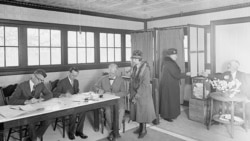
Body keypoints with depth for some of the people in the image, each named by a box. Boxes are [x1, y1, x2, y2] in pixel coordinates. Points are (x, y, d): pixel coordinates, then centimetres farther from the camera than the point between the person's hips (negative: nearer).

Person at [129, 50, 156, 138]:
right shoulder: (135, 68, 2)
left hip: (143, 93, -6)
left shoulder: (145, 68, -19)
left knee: (143, 110, 6)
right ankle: (140, 127, 32)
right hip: (135, 93, 6)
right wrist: (132, 94, 4)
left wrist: (137, 96, -20)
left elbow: (145, 84, -21)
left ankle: (144, 129, 23)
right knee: (137, 110, 14)